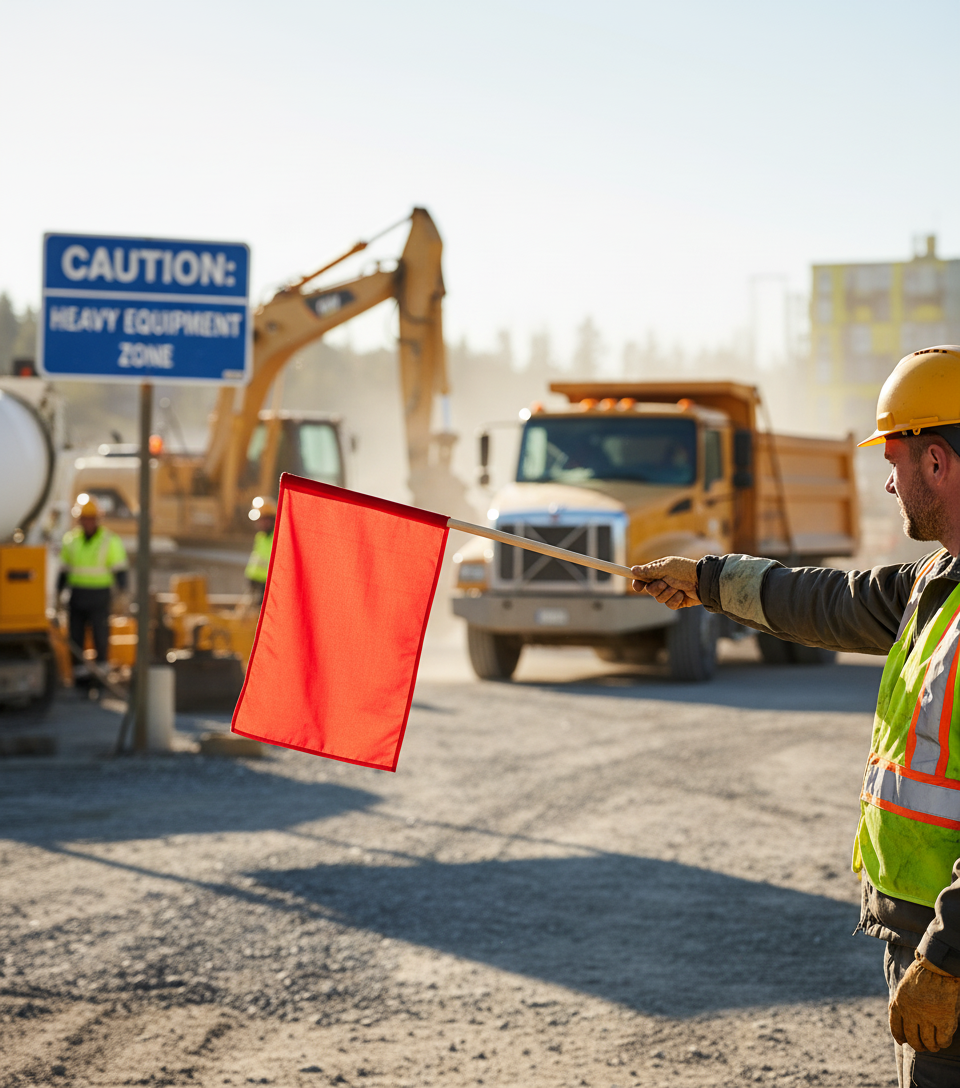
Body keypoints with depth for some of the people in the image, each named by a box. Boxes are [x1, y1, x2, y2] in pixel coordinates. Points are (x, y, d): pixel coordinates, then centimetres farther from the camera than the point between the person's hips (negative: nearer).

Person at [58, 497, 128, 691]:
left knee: (100, 636, -4)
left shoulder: (110, 541, -5)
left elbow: (120, 571, -8)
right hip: (77, 594, 4)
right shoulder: (72, 540, 7)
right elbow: (64, 570, 13)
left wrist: (123, 593, -19)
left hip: (99, 595, -4)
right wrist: (58, 594, 8)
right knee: (76, 636, 2)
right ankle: (80, 673, 8)